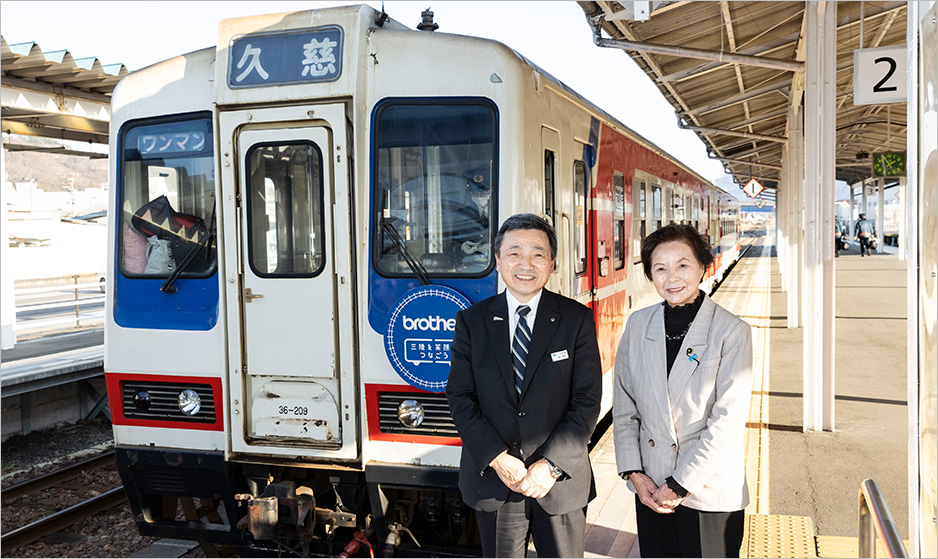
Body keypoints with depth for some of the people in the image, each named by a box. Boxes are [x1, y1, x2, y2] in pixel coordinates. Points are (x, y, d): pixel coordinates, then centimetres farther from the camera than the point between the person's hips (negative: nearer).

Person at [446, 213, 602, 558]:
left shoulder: (577, 319, -2)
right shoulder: (471, 321, 1)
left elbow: (587, 400, -5)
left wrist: (551, 464, -14)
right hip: (492, 481, 1)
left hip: (561, 482, 0)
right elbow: (460, 398, -2)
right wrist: (497, 458, -13)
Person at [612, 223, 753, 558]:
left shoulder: (731, 331, -10)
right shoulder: (638, 324, 2)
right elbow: (623, 407, 5)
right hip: (650, 490, 3)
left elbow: (728, 421, -13)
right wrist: (634, 473, -3)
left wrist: (679, 484, -13)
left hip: (711, 495, -3)